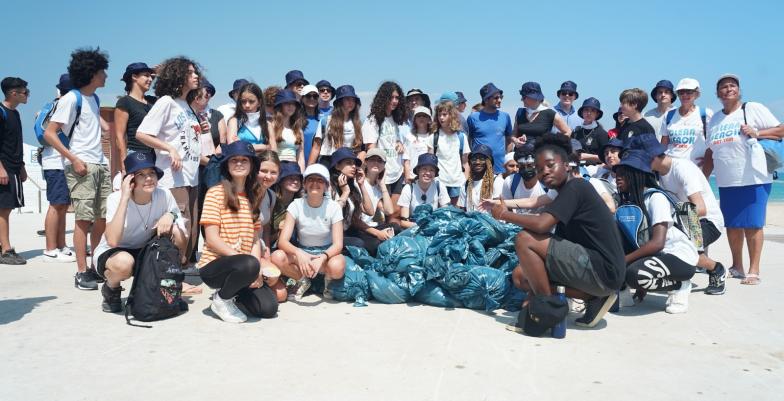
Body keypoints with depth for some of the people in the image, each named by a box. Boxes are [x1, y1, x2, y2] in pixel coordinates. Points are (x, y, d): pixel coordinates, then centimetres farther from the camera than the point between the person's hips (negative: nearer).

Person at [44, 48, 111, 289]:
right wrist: (74, 159, -17)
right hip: (81, 166, -8)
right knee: (84, 218, -9)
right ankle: (82, 273, -6)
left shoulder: (93, 98, 16)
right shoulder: (71, 99, -7)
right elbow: (49, 134, -12)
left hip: (100, 164, 8)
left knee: (103, 217, 9)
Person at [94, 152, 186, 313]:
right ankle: (111, 290, -1)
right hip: (109, 254, -3)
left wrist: (171, 215, -29)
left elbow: (182, 237, -8)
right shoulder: (116, 199, -23)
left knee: (175, 231, -23)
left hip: (145, 252, 3)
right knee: (124, 262, -38)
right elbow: (112, 241, -40)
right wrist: (125, 197, -38)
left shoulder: (164, 195, -14)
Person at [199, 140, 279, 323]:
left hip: (243, 266, 6)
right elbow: (212, 239, -13)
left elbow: (255, 239, 8)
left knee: (268, 308, -14)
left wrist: (256, 270, -10)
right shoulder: (216, 193, -6)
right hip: (214, 264, -5)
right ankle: (221, 299, -7)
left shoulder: (252, 198, 13)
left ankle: (233, 289, 15)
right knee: (249, 264, -36)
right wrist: (248, 263, -20)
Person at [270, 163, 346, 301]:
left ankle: (328, 279, 2)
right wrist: (298, 253, -40)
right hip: (302, 252, 1)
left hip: (327, 252, -1)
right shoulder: (296, 205, -10)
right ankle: (303, 281, -1)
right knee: (277, 257, -30)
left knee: (337, 267, -37)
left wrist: (322, 258, -38)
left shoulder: (333, 207, -11)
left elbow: (338, 244, -17)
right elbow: (283, 241, -19)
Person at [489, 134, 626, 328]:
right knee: (520, 275, 12)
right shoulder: (567, 193, 17)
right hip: (595, 269, 10)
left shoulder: (576, 187, -11)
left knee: (525, 240, -17)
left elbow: (542, 224, -24)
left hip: (603, 271, -10)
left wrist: (504, 214, -8)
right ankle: (594, 298, 6)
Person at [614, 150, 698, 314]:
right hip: (659, 254, 8)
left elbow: (657, 243, -26)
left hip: (681, 256, -8)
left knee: (635, 274, -31)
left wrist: (623, 261, -27)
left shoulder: (656, 198, -18)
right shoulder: (631, 199, 5)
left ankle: (680, 285, -4)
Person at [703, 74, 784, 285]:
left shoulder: (753, 109, 1)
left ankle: (754, 271, -1)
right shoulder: (714, 119, 17)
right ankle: (737, 267, 20)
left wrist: (756, 133, -16)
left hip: (753, 180, -5)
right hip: (725, 182, 5)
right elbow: (710, 153, 20)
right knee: (732, 225, 9)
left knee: (752, 224, -5)